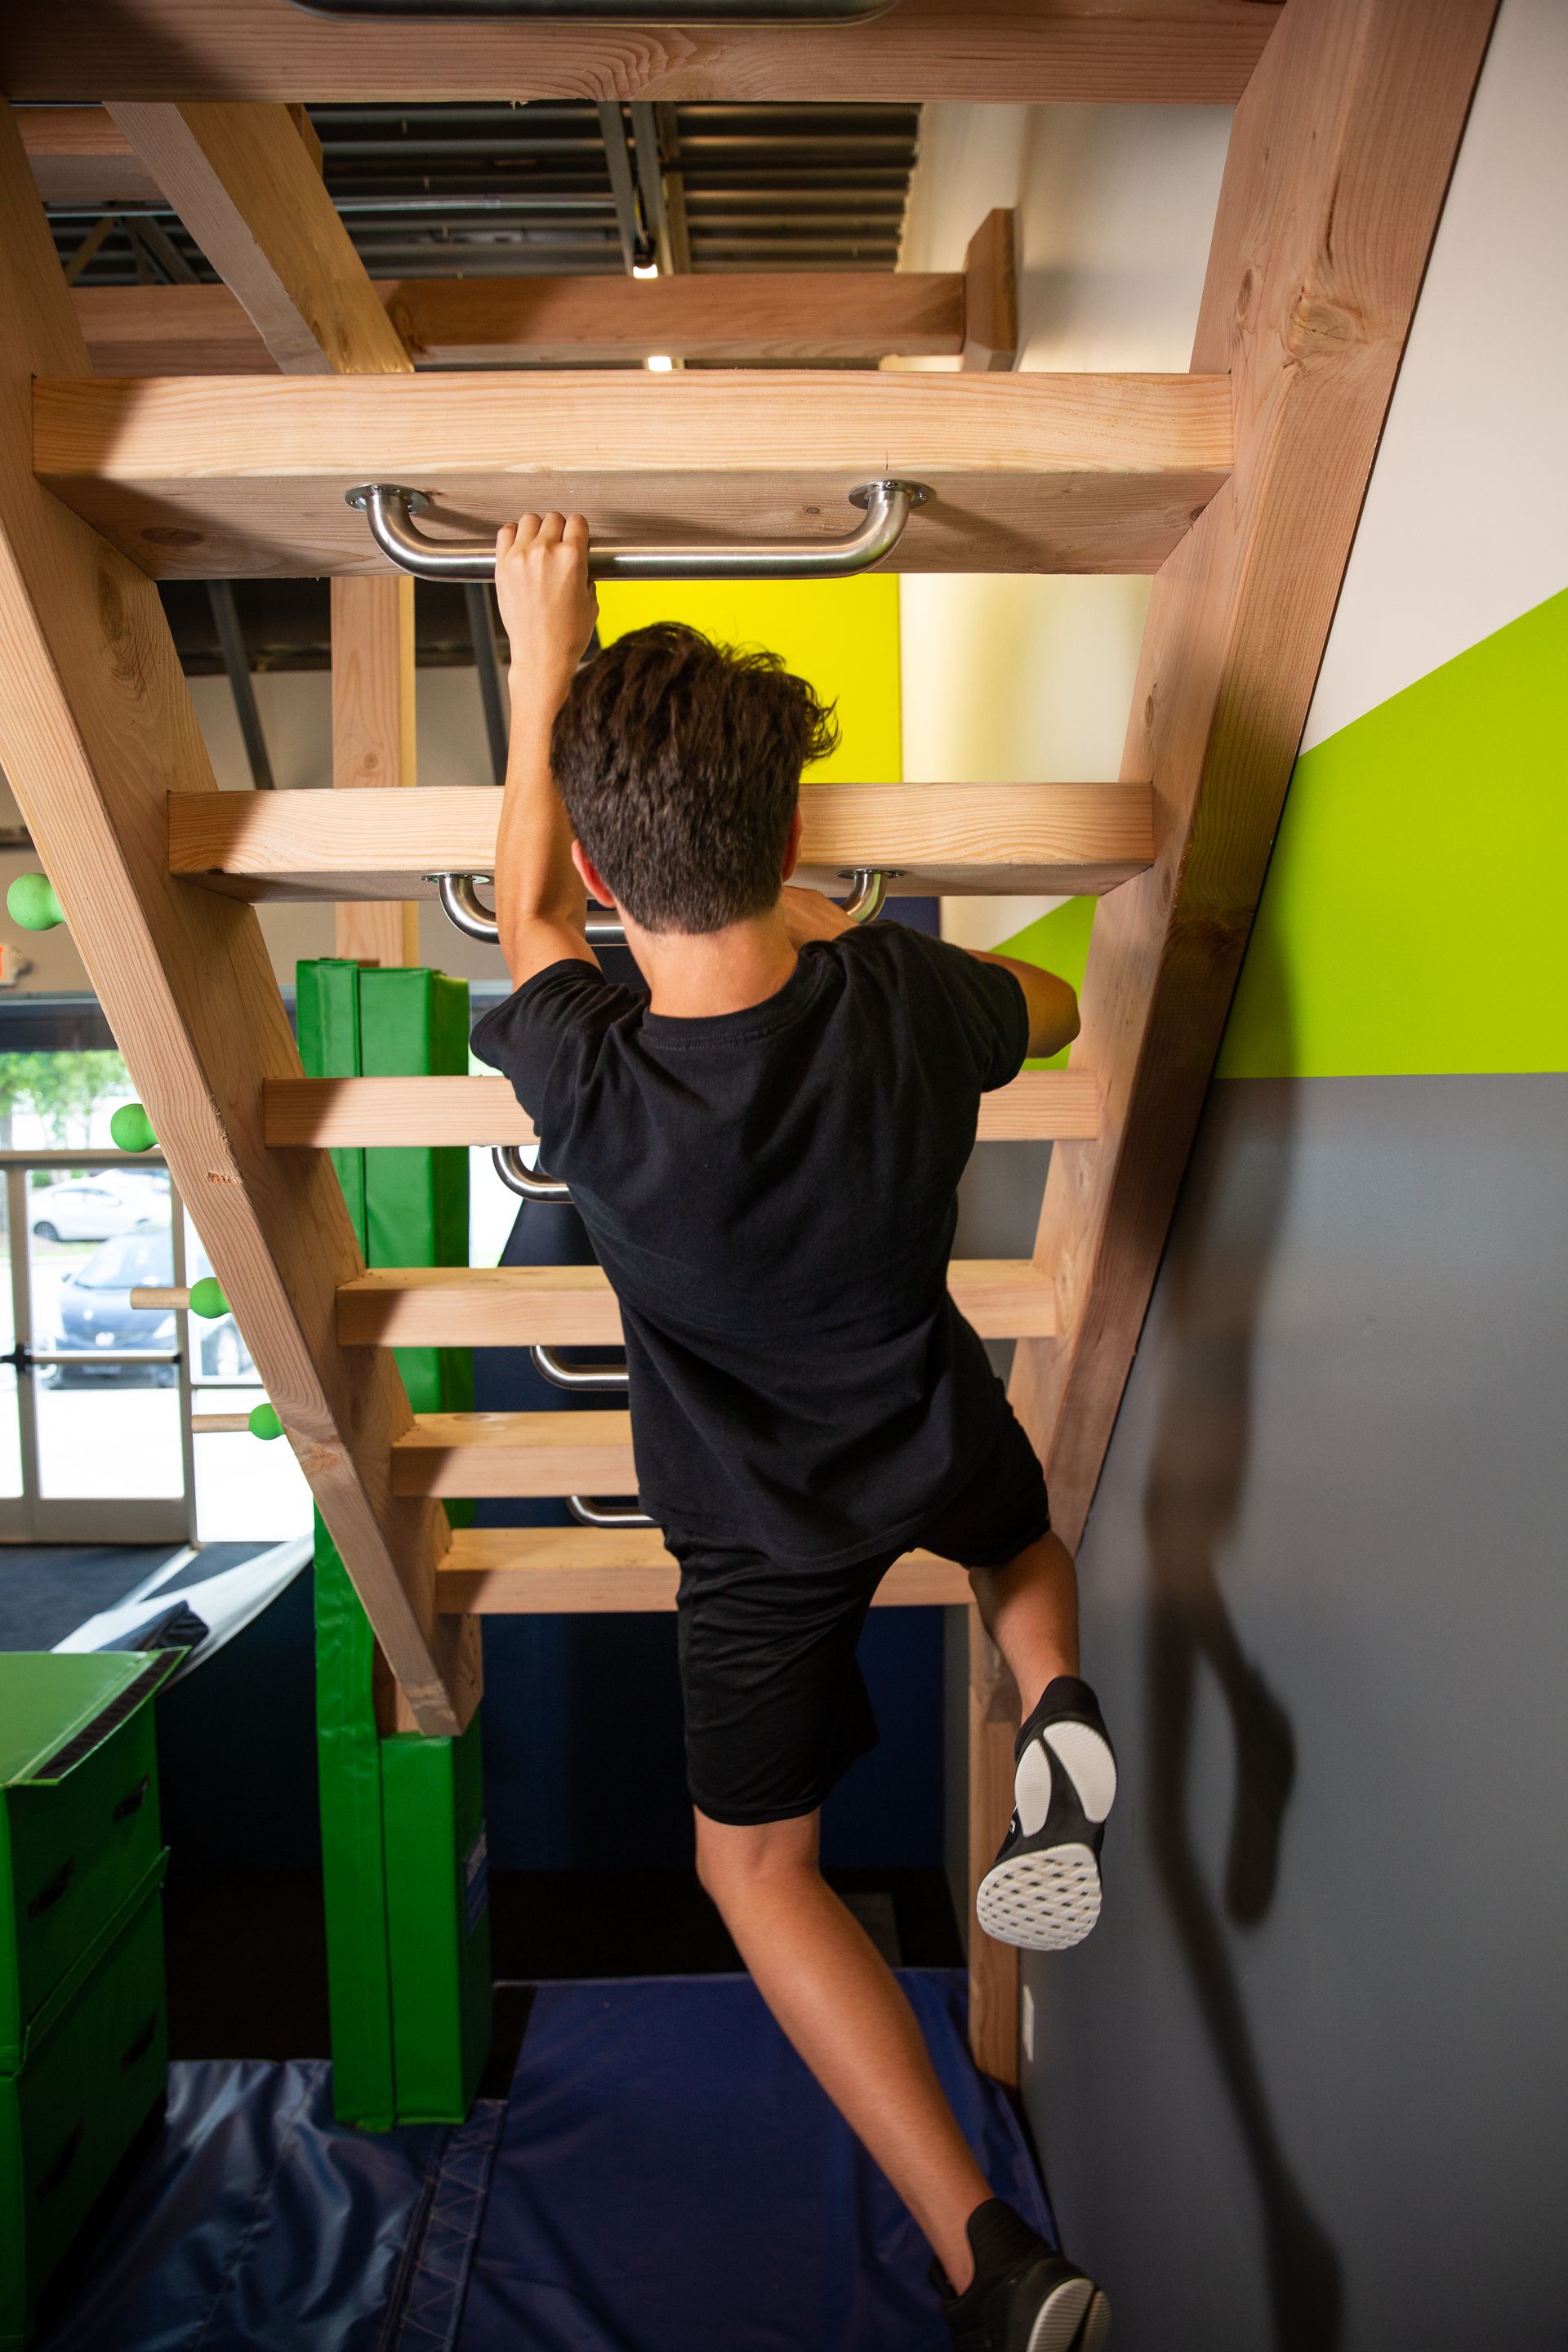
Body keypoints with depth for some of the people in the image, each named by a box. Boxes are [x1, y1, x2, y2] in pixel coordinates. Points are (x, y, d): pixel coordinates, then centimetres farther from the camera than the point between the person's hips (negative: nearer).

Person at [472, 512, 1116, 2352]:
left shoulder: (586, 1082, -31)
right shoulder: (902, 1007, -27)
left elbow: (529, 909, -7)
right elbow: (1056, 1009, 0)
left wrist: (544, 657, 1)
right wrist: (854, 943, 7)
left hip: (767, 1528, -2)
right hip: (938, 1441, 3)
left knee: (755, 1862, 16)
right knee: (1015, 1526, 39)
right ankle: (1055, 1718, 6)